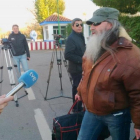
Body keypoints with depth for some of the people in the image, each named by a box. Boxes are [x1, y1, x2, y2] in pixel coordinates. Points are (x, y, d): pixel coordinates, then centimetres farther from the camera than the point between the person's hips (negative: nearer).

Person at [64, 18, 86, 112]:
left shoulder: (81, 36, 12)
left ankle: (79, 107, 32)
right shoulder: (71, 38, -17)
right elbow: (68, 55, -25)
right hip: (76, 68, -9)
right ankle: (76, 109, 16)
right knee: (77, 88, 1)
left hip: (81, 67, 9)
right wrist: (81, 60, -22)